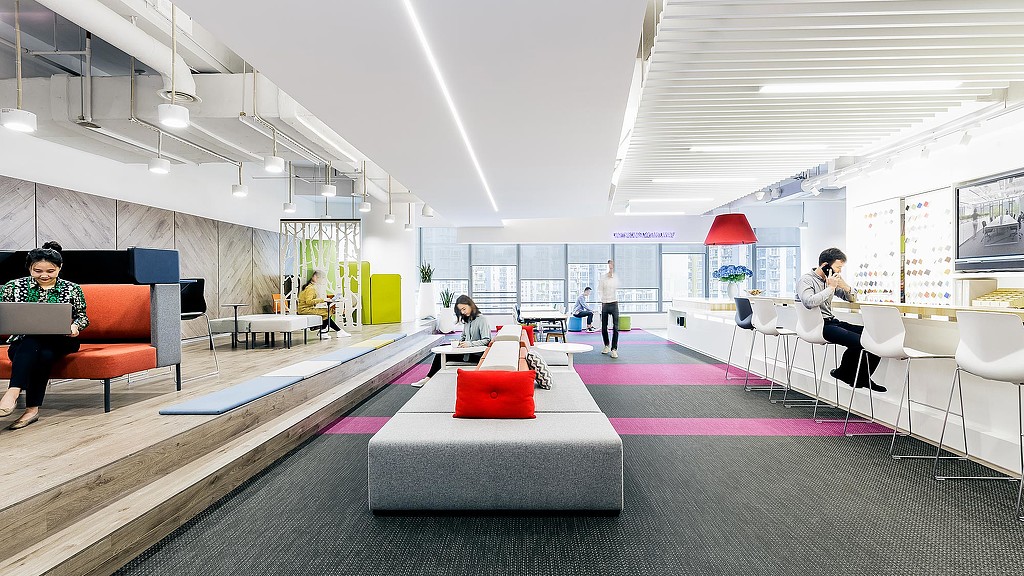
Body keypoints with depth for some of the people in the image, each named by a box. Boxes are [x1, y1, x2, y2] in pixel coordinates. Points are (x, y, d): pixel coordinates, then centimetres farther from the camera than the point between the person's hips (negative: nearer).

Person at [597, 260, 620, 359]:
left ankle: (614, 349, -3)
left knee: (615, 328, -8)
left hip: (614, 304, 0)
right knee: (604, 327, 8)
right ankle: (607, 346, 28)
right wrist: (602, 300, -8)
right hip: (605, 304, 0)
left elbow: (619, 290, 10)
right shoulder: (602, 278, 0)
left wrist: (617, 300, -1)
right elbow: (599, 291, 1)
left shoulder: (616, 278, 3)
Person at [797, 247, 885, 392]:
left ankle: (863, 378, 9)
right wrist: (830, 288, -17)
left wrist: (845, 286, 1)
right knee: (857, 341, -25)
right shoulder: (806, 280, -8)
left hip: (831, 321, 9)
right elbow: (809, 302, -28)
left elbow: (853, 298, 23)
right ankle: (843, 372, 4)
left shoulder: (832, 280, 17)